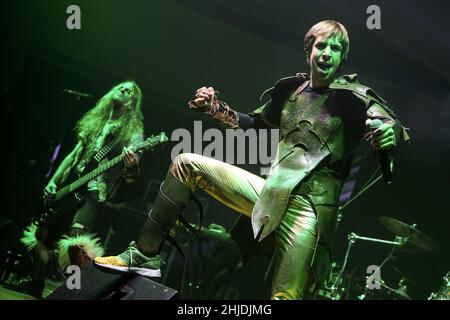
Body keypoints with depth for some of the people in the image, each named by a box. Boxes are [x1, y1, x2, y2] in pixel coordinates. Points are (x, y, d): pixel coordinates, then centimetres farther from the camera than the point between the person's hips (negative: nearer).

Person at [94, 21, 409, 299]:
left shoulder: (355, 97, -3)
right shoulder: (291, 89, 12)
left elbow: (397, 128, -13)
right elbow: (255, 123, 26)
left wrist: (390, 133, -39)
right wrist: (215, 107, 10)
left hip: (308, 208, -5)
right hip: (270, 193, 6)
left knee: (286, 295, -23)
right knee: (187, 164, 1)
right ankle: (145, 256, 3)